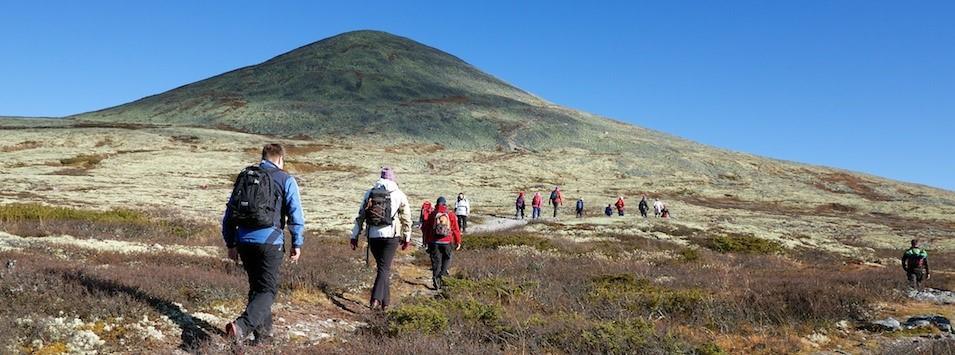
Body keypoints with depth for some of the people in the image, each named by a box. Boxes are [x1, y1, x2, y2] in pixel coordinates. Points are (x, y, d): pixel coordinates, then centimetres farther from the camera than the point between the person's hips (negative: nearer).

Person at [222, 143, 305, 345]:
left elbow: (229, 214, 16)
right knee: (267, 290, 0)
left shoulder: (244, 177, 15)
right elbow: (295, 214, -7)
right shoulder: (285, 180, 1)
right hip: (269, 241, -5)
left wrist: (231, 244, 21)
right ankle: (242, 326, -20)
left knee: (256, 287, 19)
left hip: (244, 241, 5)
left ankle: (263, 331, 25)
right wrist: (297, 244, 0)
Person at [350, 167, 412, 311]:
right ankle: (376, 298, -19)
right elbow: (406, 219, 2)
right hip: (391, 236, -3)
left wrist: (355, 236, 12)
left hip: (373, 236, 4)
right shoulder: (399, 195, 1)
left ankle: (385, 301, 20)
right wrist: (407, 237, 11)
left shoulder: (369, 193, 10)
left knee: (383, 267, 16)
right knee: (384, 268, -3)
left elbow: (360, 216, 9)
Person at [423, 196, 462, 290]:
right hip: (447, 242, -1)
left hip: (434, 242, 1)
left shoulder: (432, 215, 0)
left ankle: (436, 278, 1)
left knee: (436, 261, 7)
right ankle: (442, 273, -2)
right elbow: (456, 229, -2)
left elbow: (427, 229, 5)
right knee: (447, 258, 17)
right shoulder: (451, 215, -2)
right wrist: (458, 242, 5)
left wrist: (426, 241, 17)